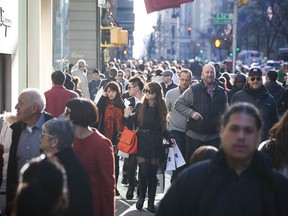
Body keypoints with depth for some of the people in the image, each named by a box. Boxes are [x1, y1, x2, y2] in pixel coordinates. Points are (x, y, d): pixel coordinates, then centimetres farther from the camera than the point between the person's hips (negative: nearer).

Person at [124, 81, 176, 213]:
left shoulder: (161, 109, 3)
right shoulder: (140, 107, 0)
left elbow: (163, 129, 10)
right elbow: (132, 125, 2)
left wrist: (170, 137, -6)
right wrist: (127, 117, -15)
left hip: (155, 145, 1)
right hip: (142, 144, -1)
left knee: (152, 174, 4)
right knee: (144, 172, -11)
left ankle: (151, 202, 12)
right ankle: (141, 197, 13)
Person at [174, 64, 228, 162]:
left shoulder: (221, 93, 8)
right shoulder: (193, 90, -5)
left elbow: (225, 112, 20)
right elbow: (178, 104, -3)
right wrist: (191, 113, -17)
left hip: (214, 136, 3)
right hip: (195, 136, -3)